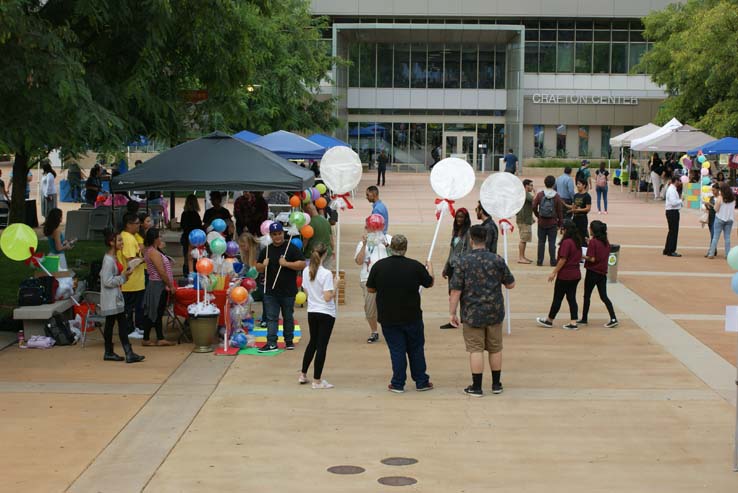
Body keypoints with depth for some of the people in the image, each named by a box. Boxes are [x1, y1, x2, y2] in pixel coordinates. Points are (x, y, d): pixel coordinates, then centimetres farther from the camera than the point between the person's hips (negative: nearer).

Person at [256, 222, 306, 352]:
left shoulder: (292, 248, -4)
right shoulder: (266, 250, 10)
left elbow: (302, 264, -10)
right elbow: (258, 267, 19)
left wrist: (286, 263, -19)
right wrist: (263, 265, -4)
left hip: (288, 292, -3)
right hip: (270, 291, 3)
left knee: (288, 317, 10)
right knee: (271, 318, 0)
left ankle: (289, 341, 22)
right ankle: (271, 343, -2)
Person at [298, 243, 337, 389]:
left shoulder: (306, 271, 1)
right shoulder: (326, 274, -19)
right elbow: (328, 297, -20)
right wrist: (335, 285, -8)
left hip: (311, 312, 6)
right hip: (326, 314, -6)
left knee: (312, 342, 22)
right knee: (322, 345, 1)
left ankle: (303, 375, 27)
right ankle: (317, 380, 6)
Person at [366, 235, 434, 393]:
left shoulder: (379, 266, -10)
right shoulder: (415, 266, -11)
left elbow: (370, 289, 1)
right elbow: (429, 283, 6)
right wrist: (430, 269, 26)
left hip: (388, 318, 0)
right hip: (412, 317, 0)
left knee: (396, 350, 7)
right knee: (416, 349, 14)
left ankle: (398, 384, 9)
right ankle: (421, 382, 20)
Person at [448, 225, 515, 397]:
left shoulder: (463, 262, -11)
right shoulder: (497, 260, -3)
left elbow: (455, 291, -11)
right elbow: (510, 284, 6)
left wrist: (452, 313, -4)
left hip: (472, 313, -3)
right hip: (494, 312, 3)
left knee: (476, 349, 3)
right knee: (495, 348, 14)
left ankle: (476, 387, 6)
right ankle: (496, 384, 23)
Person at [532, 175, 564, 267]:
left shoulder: (540, 194, -4)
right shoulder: (557, 196, -5)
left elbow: (534, 206, -5)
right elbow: (560, 211, -2)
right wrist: (559, 224, 7)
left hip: (541, 222, 1)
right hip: (553, 223, -1)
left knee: (541, 242, 8)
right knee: (552, 242, 4)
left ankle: (540, 261, 10)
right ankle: (553, 261, 4)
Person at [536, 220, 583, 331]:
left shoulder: (566, 242, -19)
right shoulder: (578, 242, 7)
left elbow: (563, 260, -20)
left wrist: (554, 273, -13)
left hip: (564, 275, -8)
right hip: (576, 275, 8)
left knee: (557, 298, 5)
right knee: (572, 298, 10)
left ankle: (549, 320, 17)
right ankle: (573, 323, 7)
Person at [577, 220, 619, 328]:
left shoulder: (593, 242, -15)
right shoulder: (606, 242, 5)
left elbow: (592, 259, -19)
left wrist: (583, 256, -3)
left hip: (592, 272, -6)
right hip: (603, 273, 6)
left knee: (587, 296, 8)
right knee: (604, 296, 8)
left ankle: (584, 319, 17)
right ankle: (613, 318, -3)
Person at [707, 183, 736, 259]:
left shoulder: (720, 198, -13)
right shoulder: (733, 198, 1)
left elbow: (716, 209, -11)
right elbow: (734, 208, 10)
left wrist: (716, 201, 1)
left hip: (720, 218, -4)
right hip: (729, 219, 4)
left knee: (715, 237, 1)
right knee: (727, 237, 8)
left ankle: (711, 254, 2)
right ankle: (728, 254, 6)